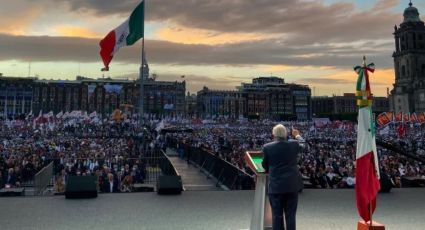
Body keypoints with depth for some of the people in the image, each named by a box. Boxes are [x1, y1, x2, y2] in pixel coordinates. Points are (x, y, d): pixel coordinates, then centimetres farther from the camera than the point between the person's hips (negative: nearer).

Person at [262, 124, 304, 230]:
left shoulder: (267, 147, -7)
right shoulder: (294, 144, -3)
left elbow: (265, 166, 4)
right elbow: (303, 144, 21)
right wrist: (297, 135, 41)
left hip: (275, 186, -1)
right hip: (292, 185, 2)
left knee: (277, 216, 7)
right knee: (290, 215, 9)